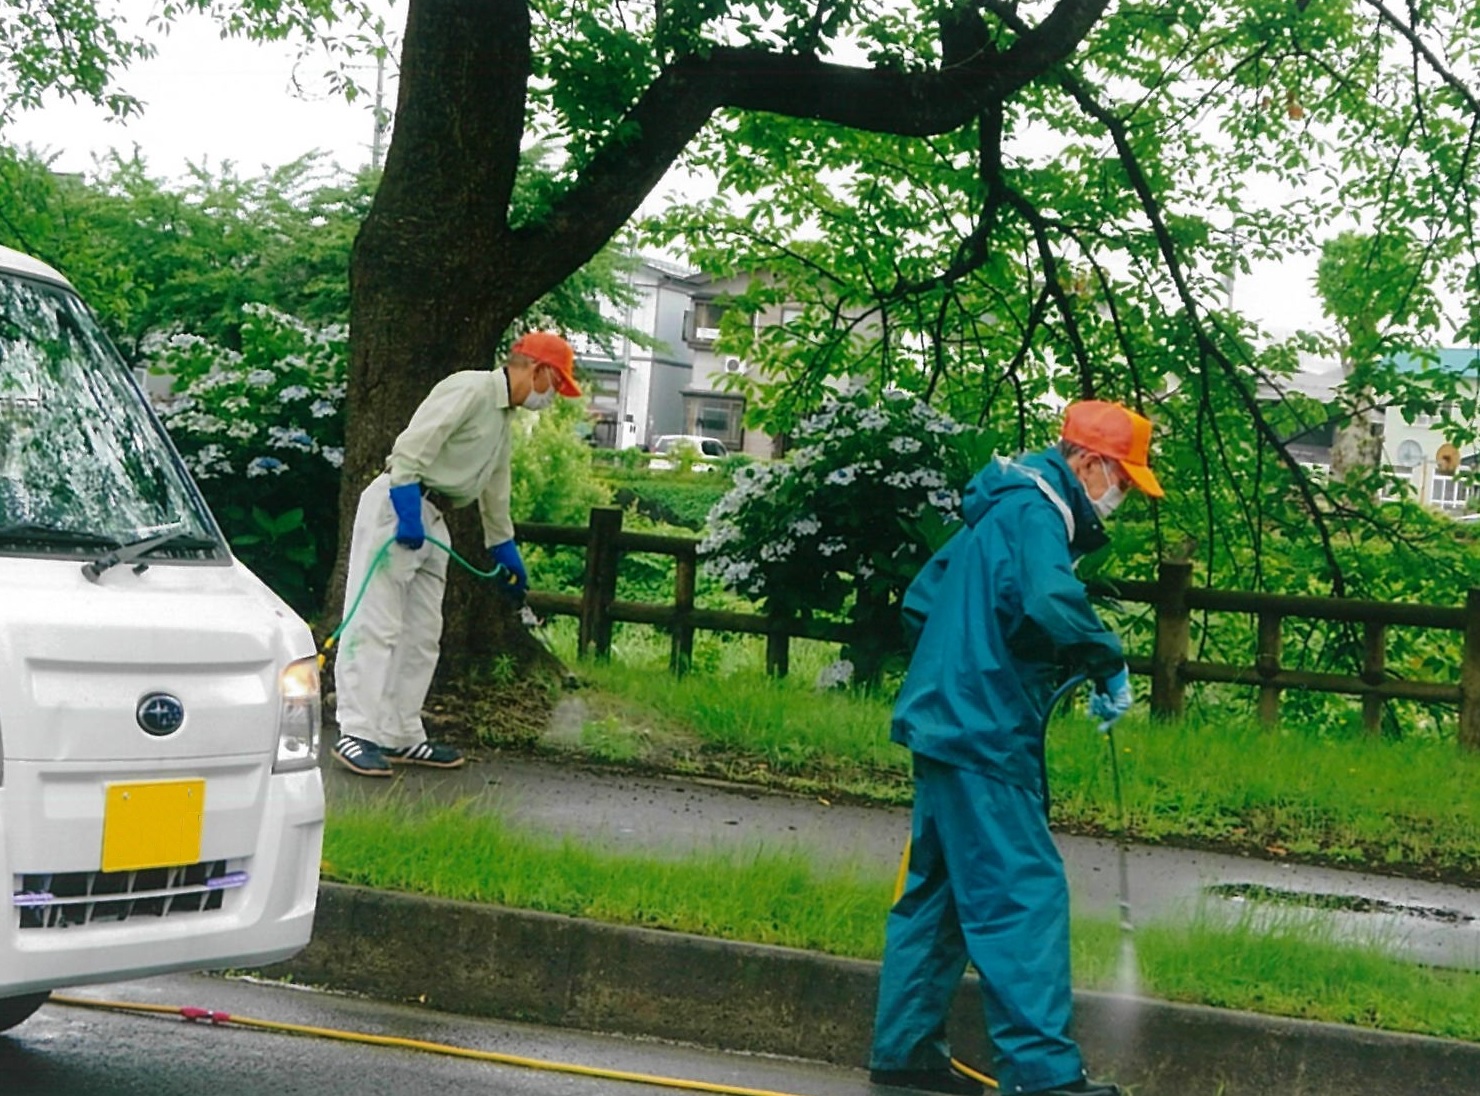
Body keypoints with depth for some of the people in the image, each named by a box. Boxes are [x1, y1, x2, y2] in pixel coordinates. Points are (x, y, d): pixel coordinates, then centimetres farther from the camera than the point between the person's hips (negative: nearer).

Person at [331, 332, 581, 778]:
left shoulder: (504, 419, 21)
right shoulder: (471, 389, -11)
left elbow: (495, 492, 32)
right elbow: (416, 443, -21)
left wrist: (505, 550, 38)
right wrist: (408, 511, -27)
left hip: (432, 519, 10)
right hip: (396, 506, -10)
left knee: (421, 636, 10)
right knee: (376, 625, -11)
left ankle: (402, 736, 14)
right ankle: (357, 734, -13)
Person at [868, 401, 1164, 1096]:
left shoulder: (1002, 511, 21)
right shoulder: (1036, 510, -12)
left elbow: (922, 600, 28)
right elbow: (1052, 604, -29)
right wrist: (1110, 666, -16)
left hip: (949, 725, 11)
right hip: (983, 734, -11)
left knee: (936, 889, 15)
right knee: (1026, 895, -12)